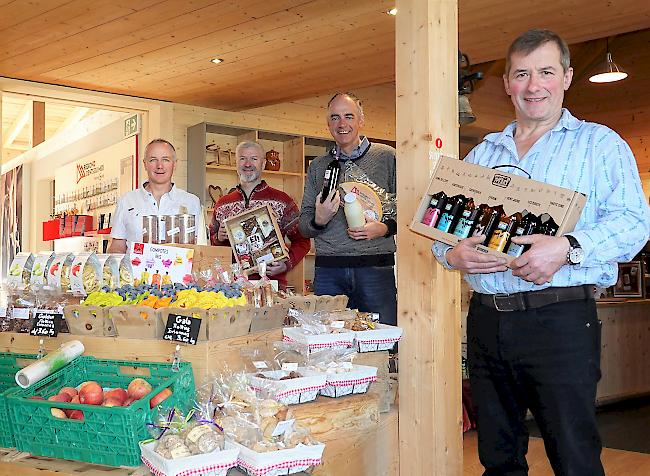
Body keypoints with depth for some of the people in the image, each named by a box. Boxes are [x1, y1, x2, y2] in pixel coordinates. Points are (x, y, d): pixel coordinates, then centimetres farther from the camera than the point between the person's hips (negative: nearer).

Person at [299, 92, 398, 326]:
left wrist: (385, 227, -14)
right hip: (328, 270, 3)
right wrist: (318, 220, -6)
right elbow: (303, 225, 15)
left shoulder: (387, 157, 5)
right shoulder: (317, 166, 14)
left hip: (376, 266, -2)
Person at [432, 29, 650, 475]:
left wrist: (569, 249, -26)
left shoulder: (600, 143, 3)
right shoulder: (482, 153, 17)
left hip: (559, 319, -4)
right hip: (486, 318, 5)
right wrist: (451, 252, -7)